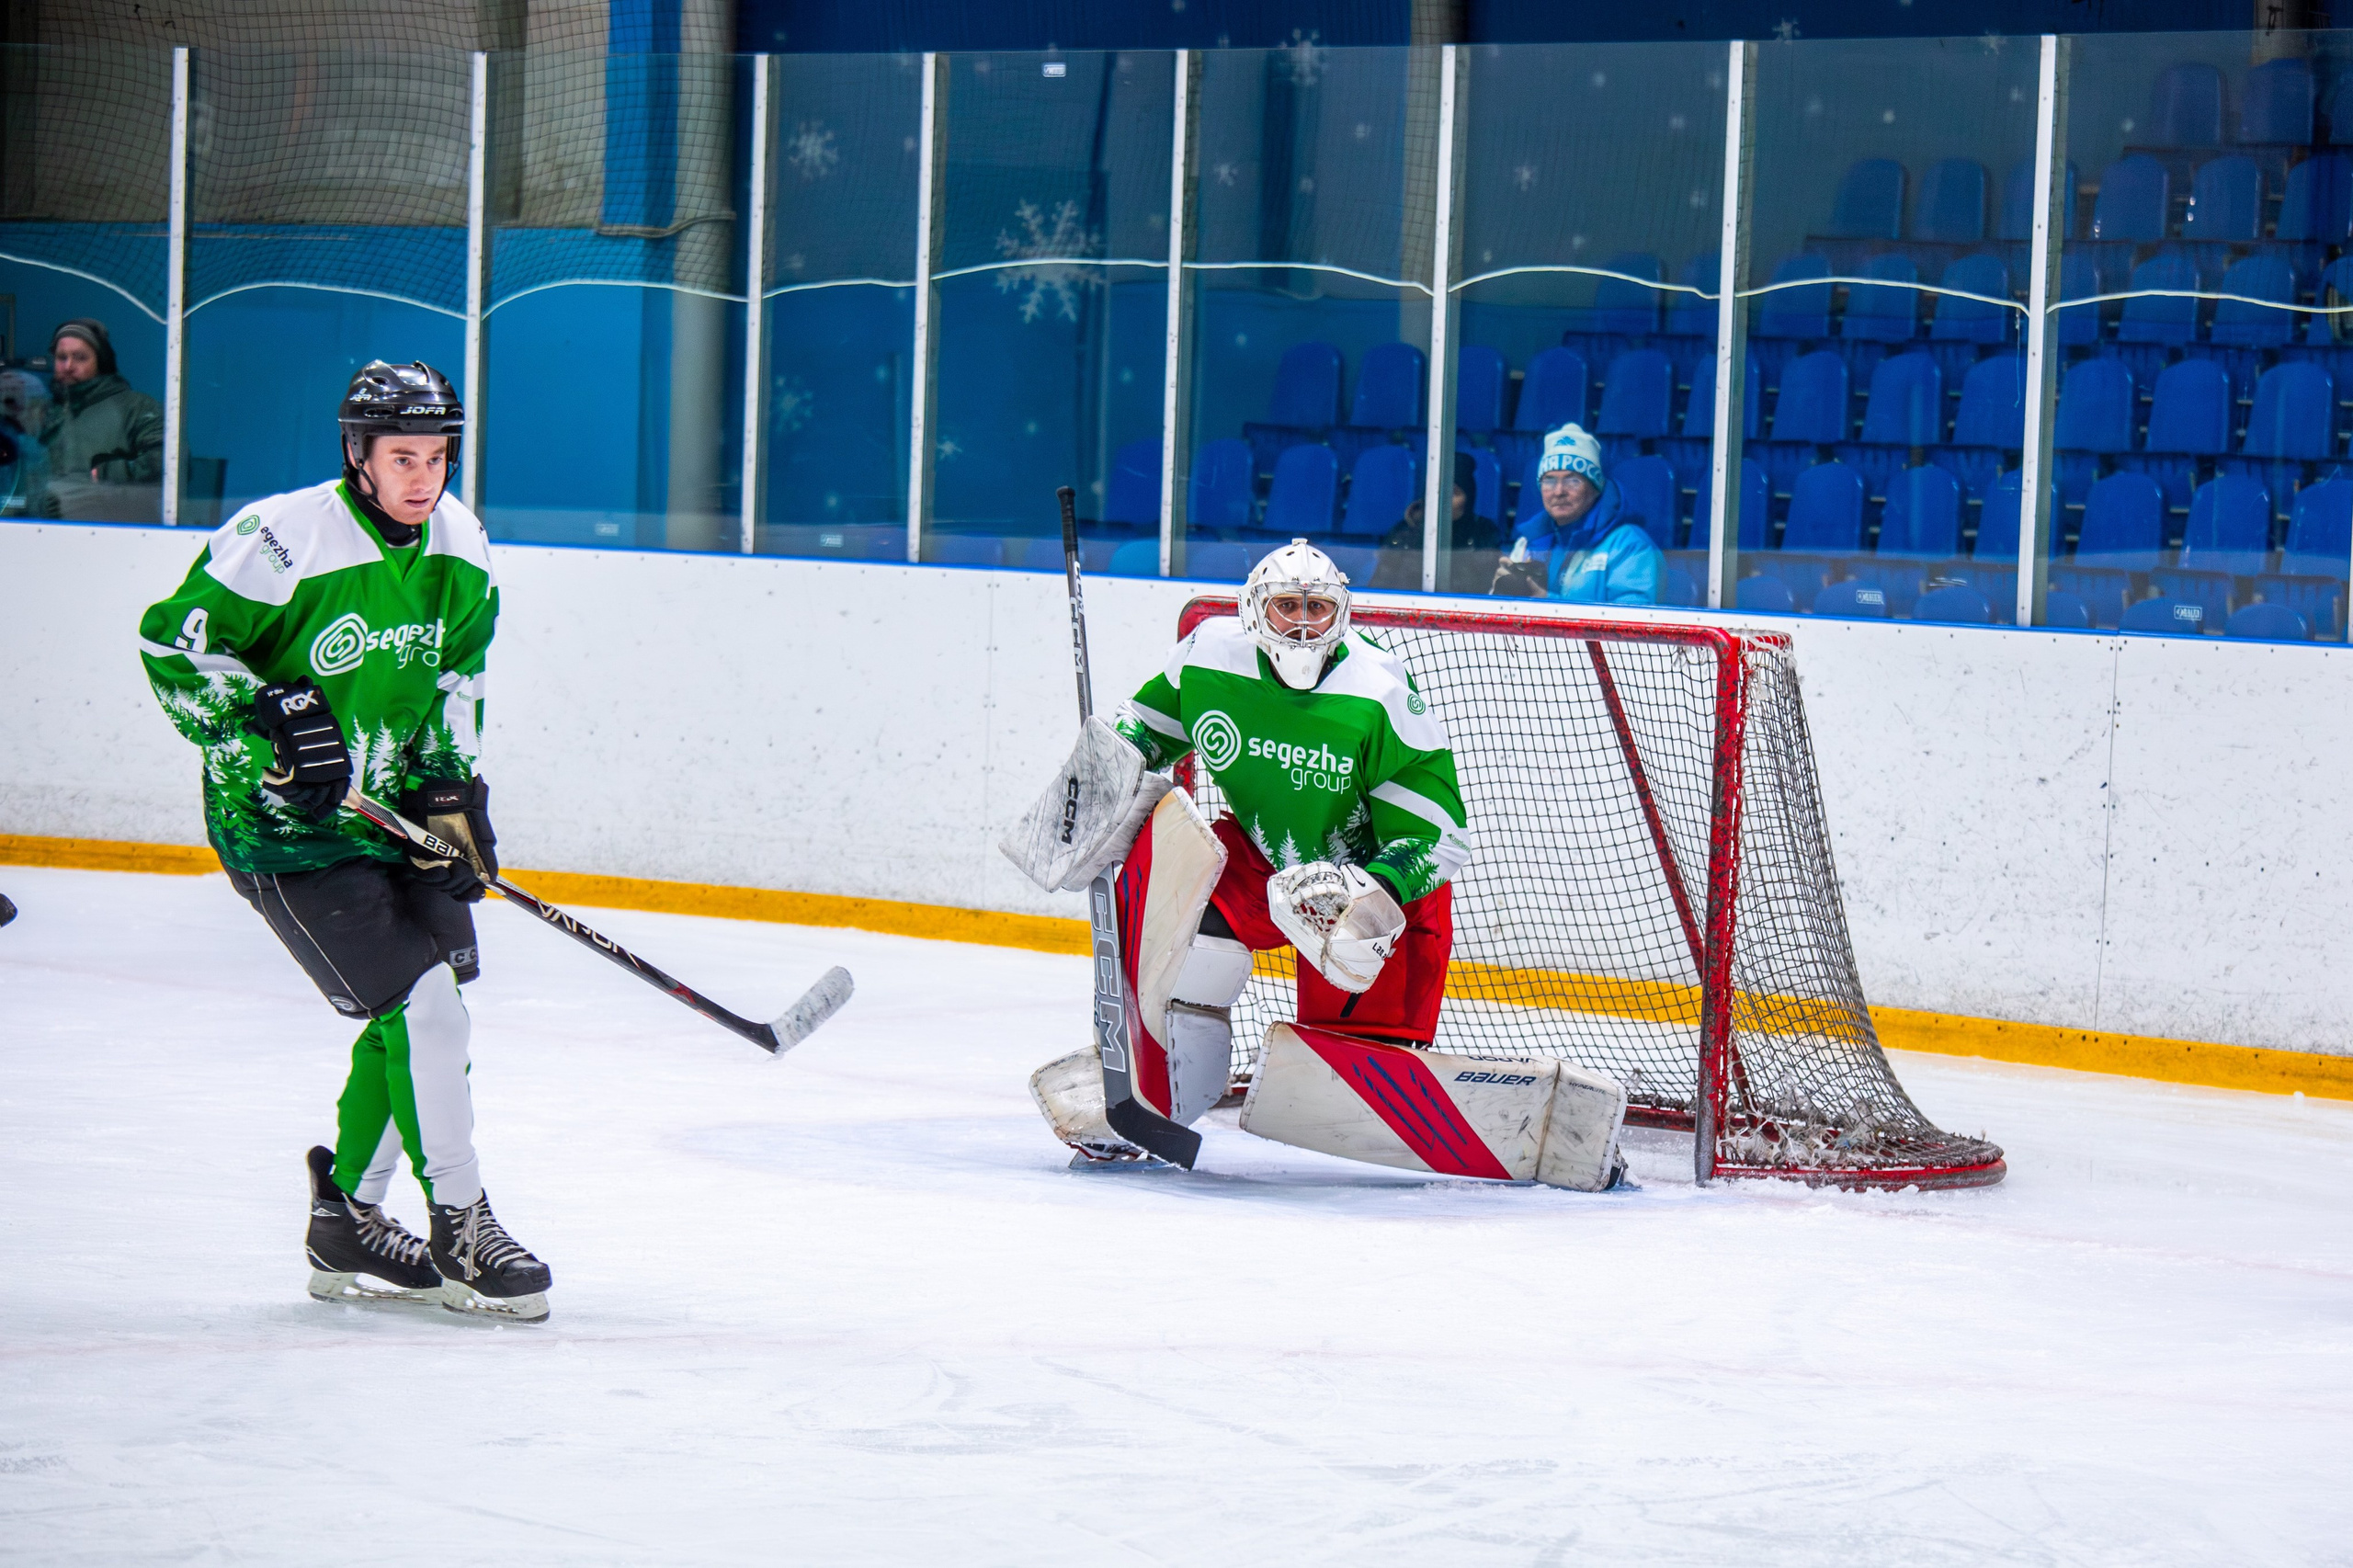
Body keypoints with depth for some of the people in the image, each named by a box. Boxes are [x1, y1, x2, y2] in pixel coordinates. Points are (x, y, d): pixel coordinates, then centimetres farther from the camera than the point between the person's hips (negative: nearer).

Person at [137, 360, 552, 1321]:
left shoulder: (457, 544, 2)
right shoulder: (281, 542, -21)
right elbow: (172, 645, -15)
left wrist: (453, 787, 5)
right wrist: (267, 721, -24)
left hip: (394, 809, 8)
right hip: (283, 821, -8)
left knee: (422, 1017, 9)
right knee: (421, 1006, -15)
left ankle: (348, 1222, 25)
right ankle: (459, 1230, -4)